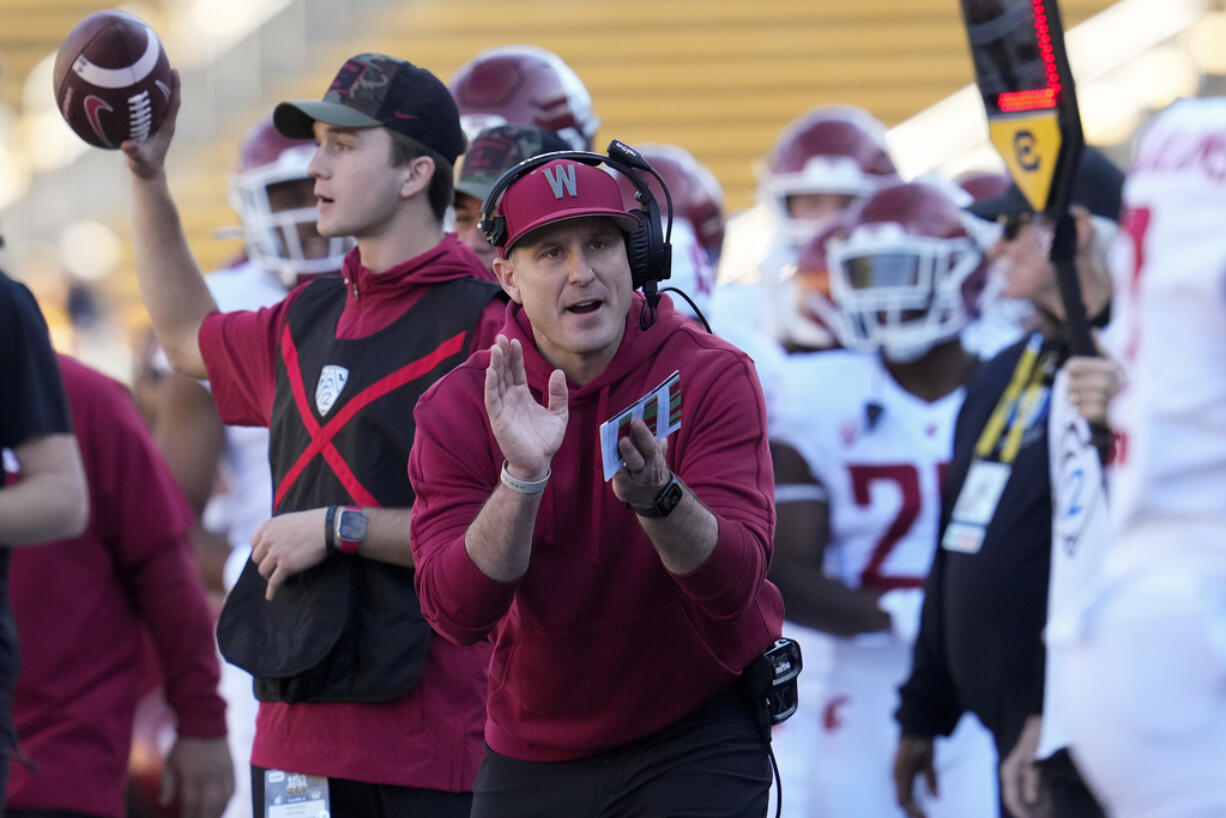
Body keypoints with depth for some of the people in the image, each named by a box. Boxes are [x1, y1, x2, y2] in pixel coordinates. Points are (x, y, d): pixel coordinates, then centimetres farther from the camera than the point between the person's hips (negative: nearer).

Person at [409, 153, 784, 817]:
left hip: (697, 741, -2)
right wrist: (522, 479, -31)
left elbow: (734, 580, -20)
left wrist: (657, 496, -39)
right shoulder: (458, 408, -7)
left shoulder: (711, 375, -10)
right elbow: (455, 613, -17)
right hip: (532, 757, 2)